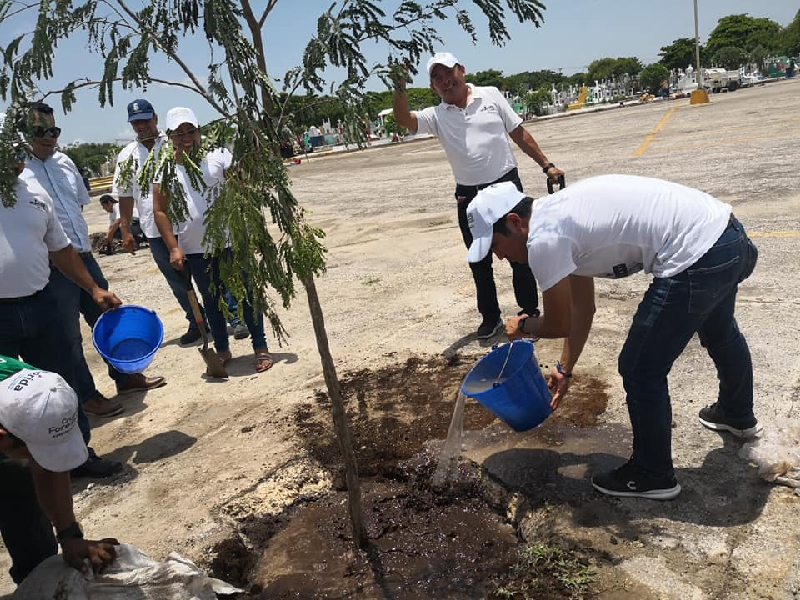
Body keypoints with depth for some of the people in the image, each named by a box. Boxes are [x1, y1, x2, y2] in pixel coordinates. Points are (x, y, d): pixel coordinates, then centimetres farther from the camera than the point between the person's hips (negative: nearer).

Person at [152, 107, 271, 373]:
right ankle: (222, 350, 27)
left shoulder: (219, 156, -2)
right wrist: (173, 248, -3)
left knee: (246, 295, 5)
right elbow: (160, 211, 3)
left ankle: (261, 348, 17)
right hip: (196, 250, 2)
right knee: (211, 300, 13)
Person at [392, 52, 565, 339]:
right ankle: (490, 317, 25)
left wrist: (546, 165, 5)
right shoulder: (436, 116, 3)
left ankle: (530, 311, 22)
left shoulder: (491, 95, 3)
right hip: (469, 197, 1)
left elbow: (519, 134, 7)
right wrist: (399, 87, -29)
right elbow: (404, 119, -14)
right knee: (479, 262, 9)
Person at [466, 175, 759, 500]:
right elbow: (582, 309, 19)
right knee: (720, 334, 36)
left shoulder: (544, 239, -18)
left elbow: (559, 324, -7)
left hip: (698, 259, -11)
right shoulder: (560, 214, 12)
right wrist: (565, 369, 25)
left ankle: (652, 476, 25)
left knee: (641, 372, 4)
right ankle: (737, 414, 65)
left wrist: (523, 326, 14)